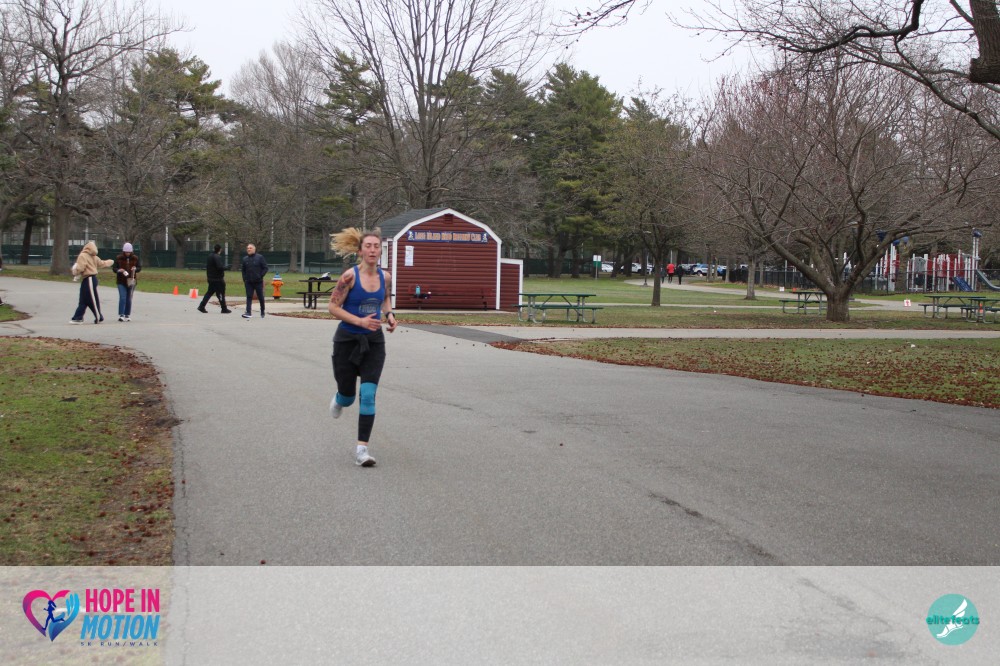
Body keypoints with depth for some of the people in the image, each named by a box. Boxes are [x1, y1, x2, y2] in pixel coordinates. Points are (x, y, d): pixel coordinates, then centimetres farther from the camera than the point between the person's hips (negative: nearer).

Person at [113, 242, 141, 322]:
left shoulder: (135, 258, 3)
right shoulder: (118, 258, -1)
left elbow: (140, 267, 8)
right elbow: (114, 269, 2)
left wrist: (135, 269, -15)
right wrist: (119, 270, -19)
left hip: (131, 281, 2)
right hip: (121, 281, -2)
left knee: (129, 299, 7)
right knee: (122, 298, -12)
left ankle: (127, 315, 15)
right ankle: (121, 315, -13)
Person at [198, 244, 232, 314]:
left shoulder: (210, 256, 11)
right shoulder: (217, 257, -18)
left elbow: (206, 266, 20)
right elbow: (220, 267, -26)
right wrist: (225, 267, -7)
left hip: (211, 278, 9)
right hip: (218, 279, -9)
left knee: (209, 292, 14)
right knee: (221, 294, 0)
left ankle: (201, 307, 8)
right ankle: (224, 309, 6)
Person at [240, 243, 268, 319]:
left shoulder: (260, 257, -2)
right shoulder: (245, 259, 10)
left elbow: (265, 268, -3)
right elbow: (243, 270, 17)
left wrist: (260, 276, -12)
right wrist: (244, 280, 8)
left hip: (258, 282, -3)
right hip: (249, 282, 3)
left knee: (260, 298, 7)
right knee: (249, 297, -7)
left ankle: (262, 312, 23)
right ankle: (248, 312, -13)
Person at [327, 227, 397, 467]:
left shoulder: (385, 276, -1)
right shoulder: (350, 276, -15)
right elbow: (333, 307, -12)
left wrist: (389, 315, 1)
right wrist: (360, 321, -22)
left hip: (374, 342, 2)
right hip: (347, 340, -2)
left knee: (368, 394, -11)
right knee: (348, 396, 10)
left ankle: (362, 448, -6)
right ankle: (338, 399, 50)